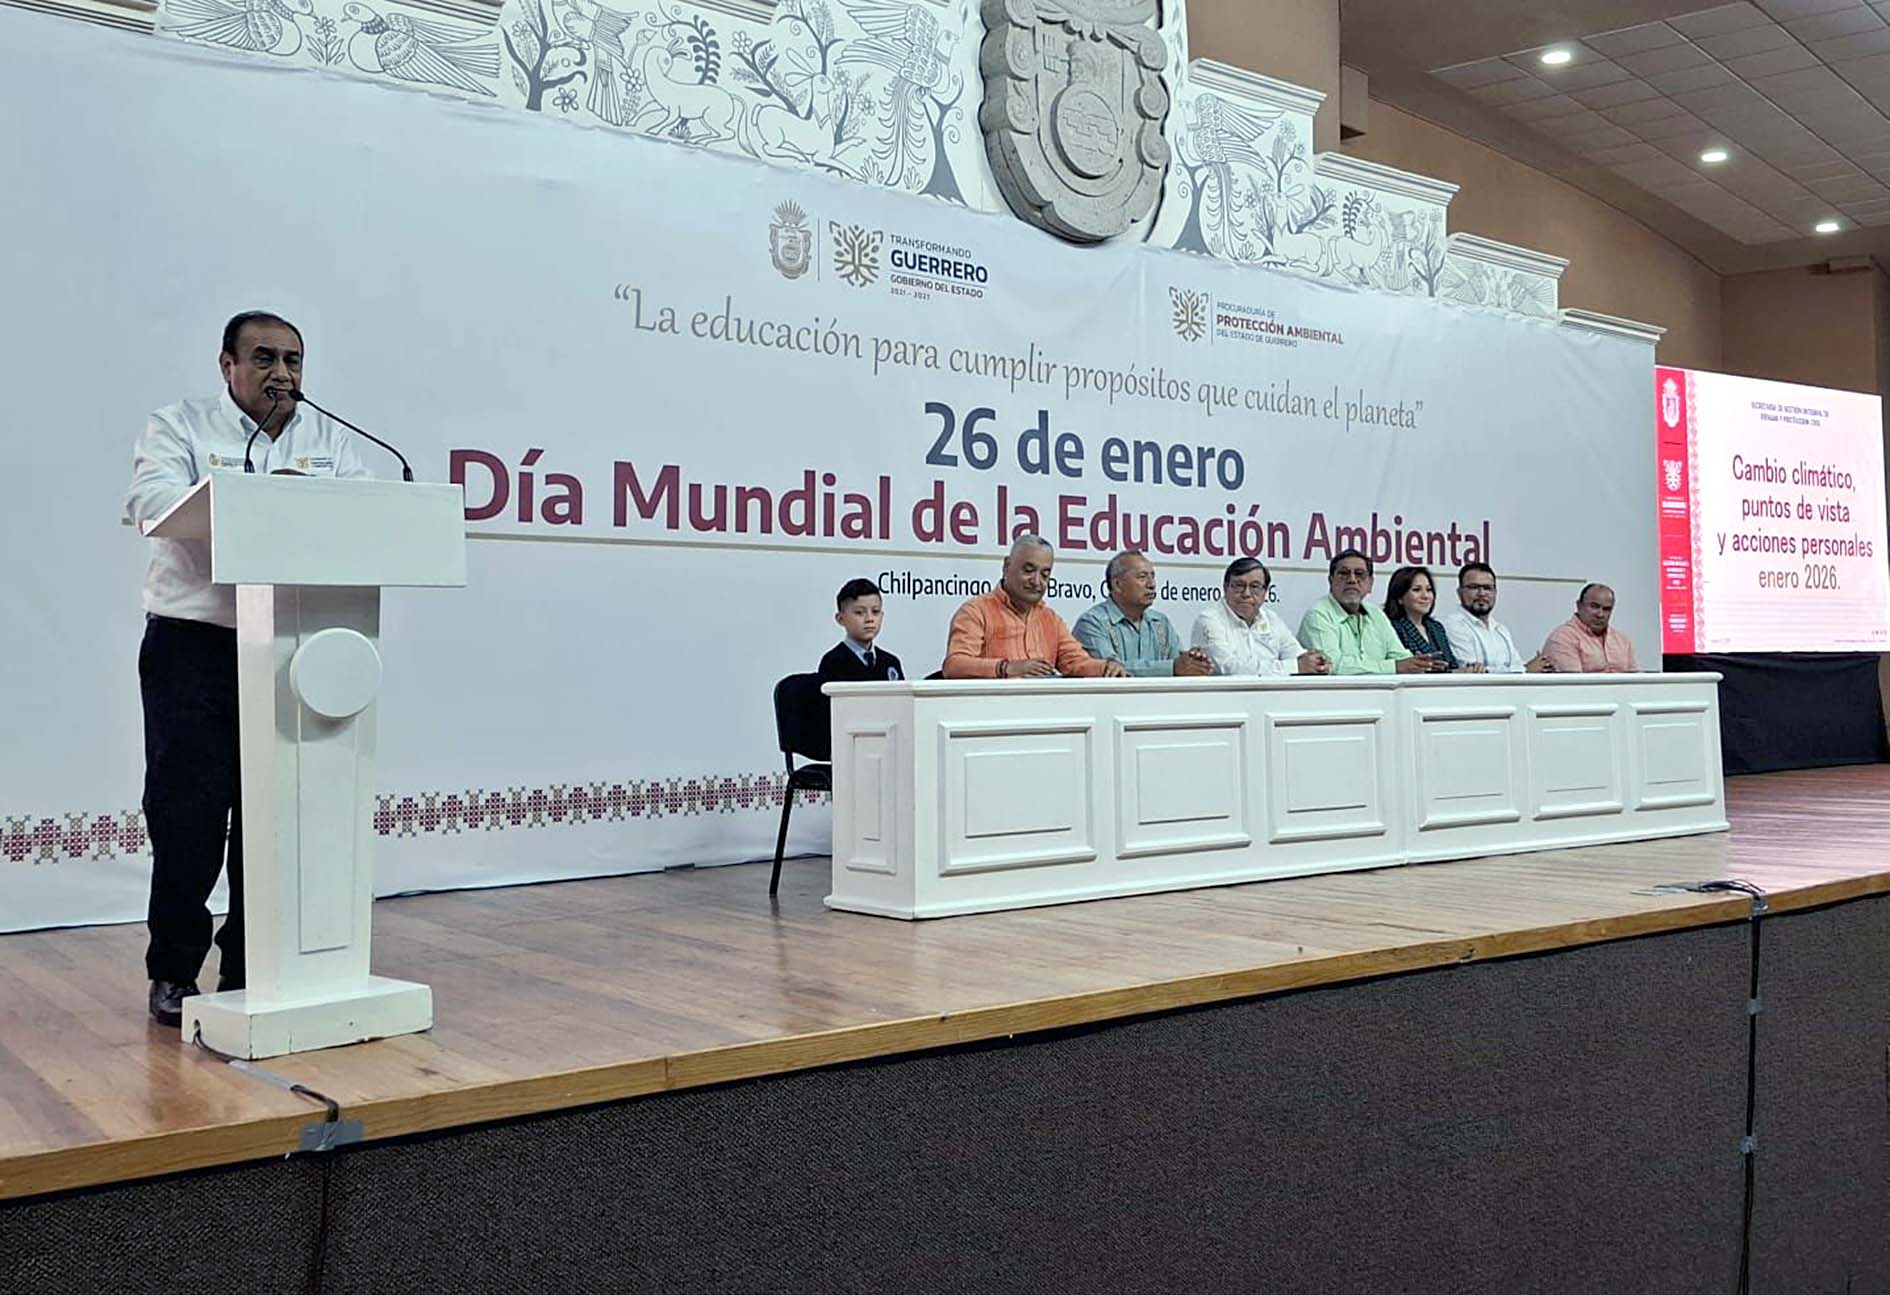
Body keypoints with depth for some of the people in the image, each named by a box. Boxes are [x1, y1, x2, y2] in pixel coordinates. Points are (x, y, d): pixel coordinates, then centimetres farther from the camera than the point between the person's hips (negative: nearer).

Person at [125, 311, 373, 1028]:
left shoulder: (330, 439, 14)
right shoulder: (178, 426, 5)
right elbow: (151, 499, -13)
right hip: (193, 644, -3)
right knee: (187, 811, -2)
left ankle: (250, 969, 18)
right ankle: (173, 973, 12)